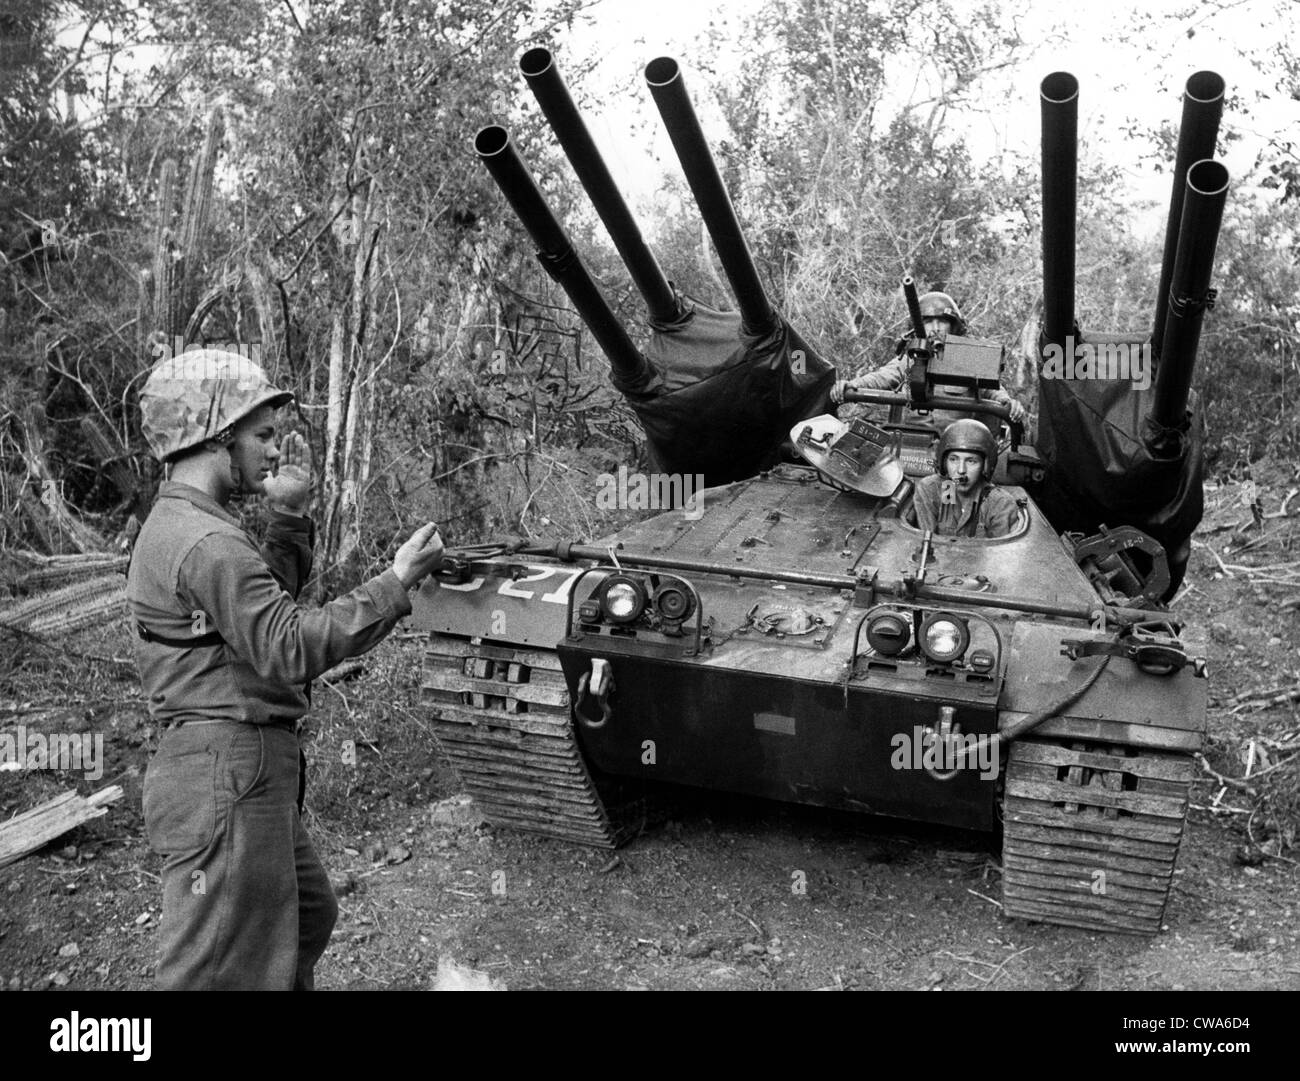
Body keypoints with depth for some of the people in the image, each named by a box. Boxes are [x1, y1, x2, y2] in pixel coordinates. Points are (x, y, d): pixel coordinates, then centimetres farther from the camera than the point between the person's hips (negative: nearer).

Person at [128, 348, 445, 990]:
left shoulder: (177, 525, 14)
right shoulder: (206, 542, -21)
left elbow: (269, 596, 23)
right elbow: (291, 649, -24)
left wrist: (288, 515, 12)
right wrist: (397, 583, -20)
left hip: (242, 773, 11)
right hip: (226, 777, -11)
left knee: (307, 914, 25)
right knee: (223, 970, -1)